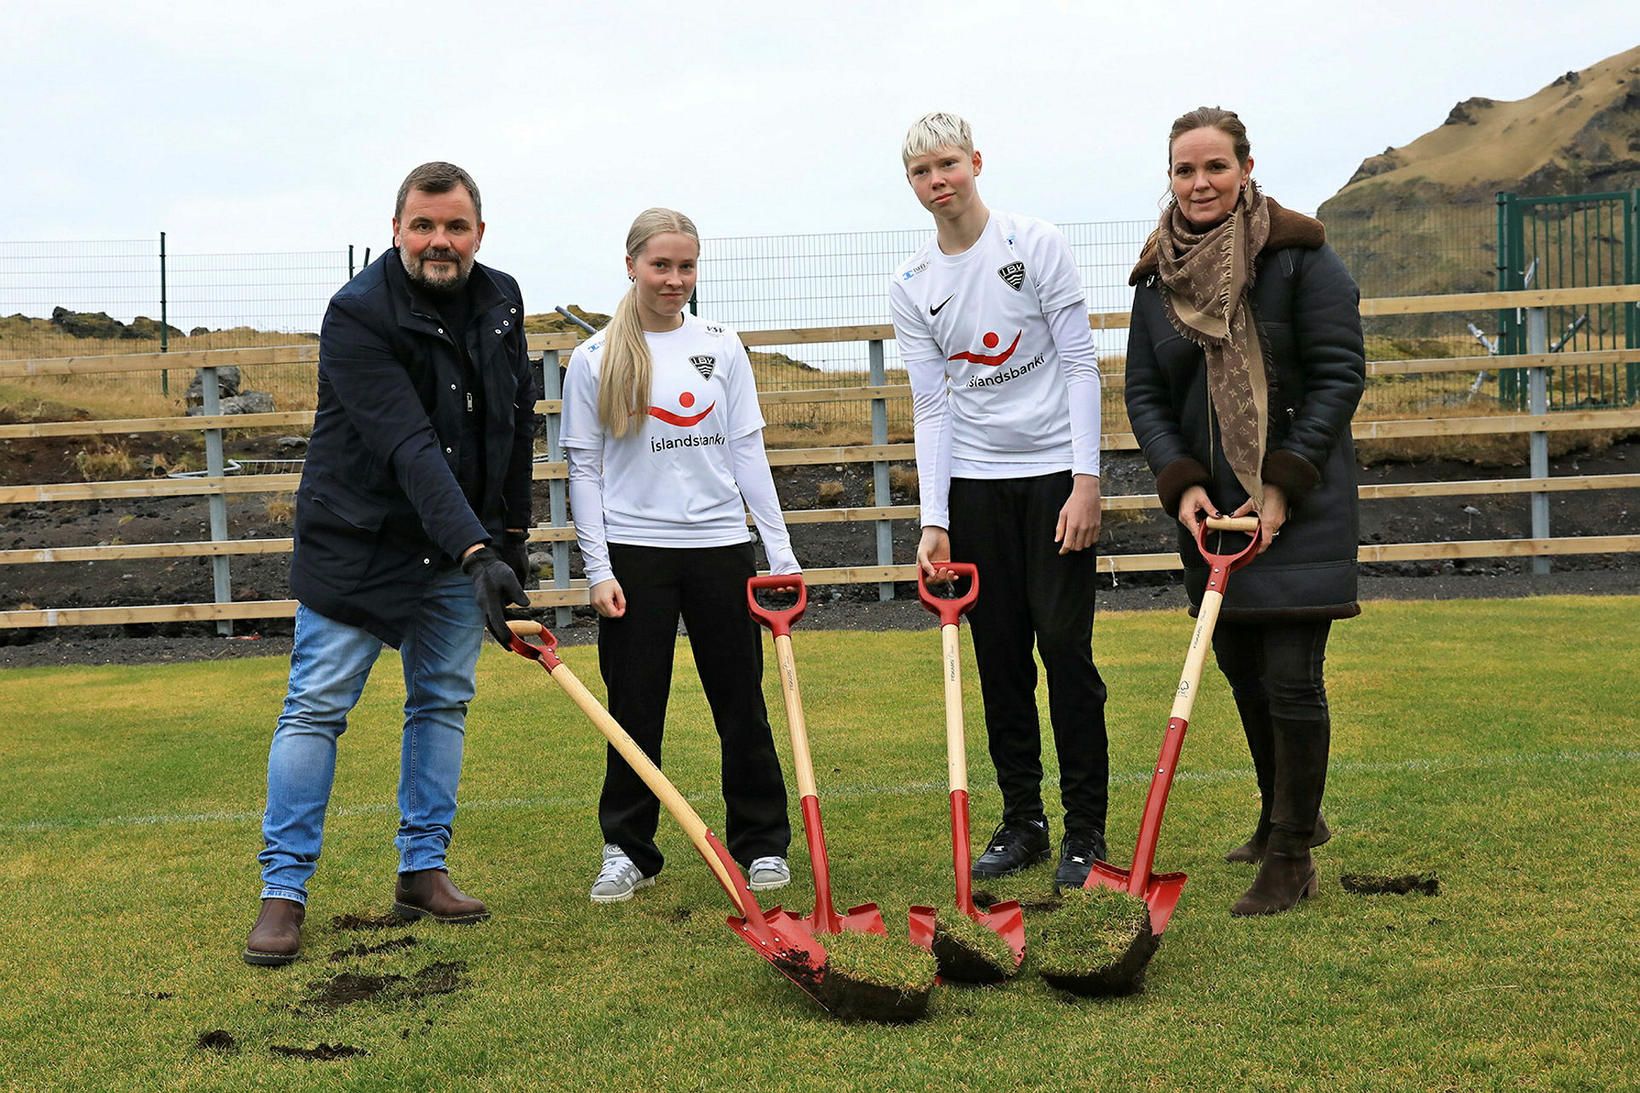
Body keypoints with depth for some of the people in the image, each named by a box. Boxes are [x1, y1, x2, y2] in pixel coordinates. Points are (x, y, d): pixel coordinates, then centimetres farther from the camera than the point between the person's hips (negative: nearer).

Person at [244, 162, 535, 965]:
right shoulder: (358, 314, -20)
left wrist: (512, 529, 12)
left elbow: (515, 419, 13)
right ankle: (283, 890, 6)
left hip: (464, 542, 6)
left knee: (442, 703, 10)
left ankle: (422, 870, 21)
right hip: (358, 539, -6)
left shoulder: (500, 301, 1)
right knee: (317, 707, -3)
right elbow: (409, 448, -29)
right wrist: (477, 552, -37)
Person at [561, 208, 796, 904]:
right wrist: (598, 569, -6)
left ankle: (762, 844, 20)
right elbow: (584, 470, 1)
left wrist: (780, 548, 2)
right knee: (634, 709, 4)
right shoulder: (594, 359, 1)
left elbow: (747, 452, 7)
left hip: (721, 547, 2)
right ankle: (627, 852, 17)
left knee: (742, 704, 8)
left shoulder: (722, 346, 6)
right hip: (636, 552, -1)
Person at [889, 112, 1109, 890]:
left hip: (1055, 472, -3)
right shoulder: (911, 287, 5)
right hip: (974, 484, 3)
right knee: (999, 658, 7)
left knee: (1066, 648, -4)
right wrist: (935, 519, -5)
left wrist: (1086, 481, -12)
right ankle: (1021, 823, 18)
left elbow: (1079, 364, -5)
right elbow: (931, 406, 3)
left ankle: (1085, 830, 7)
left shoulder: (1037, 246, -4)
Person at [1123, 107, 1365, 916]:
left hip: (1298, 504, -5)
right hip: (1209, 504, 5)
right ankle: (1284, 815, 34)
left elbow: (1341, 373, -11)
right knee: (1241, 669, 14)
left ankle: (1291, 859, 4)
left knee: (1291, 679, -7)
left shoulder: (1298, 254, -9)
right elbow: (1144, 393, 6)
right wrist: (1182, 484, -9)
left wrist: (1282, 485, -16)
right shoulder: (1158, 273, 5)